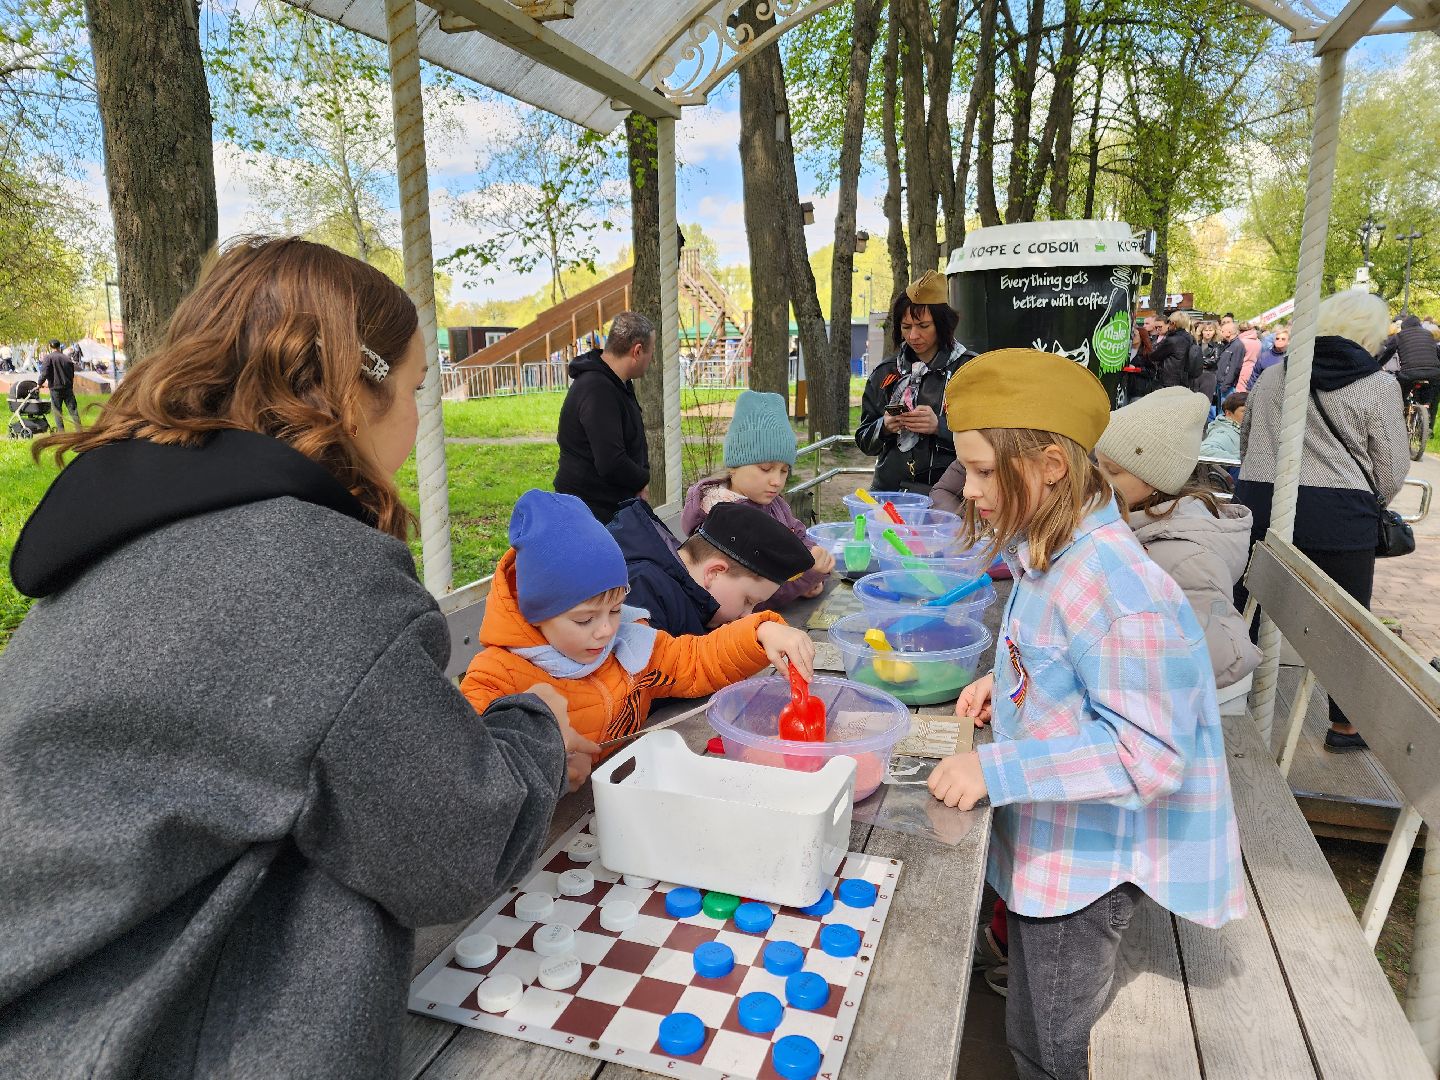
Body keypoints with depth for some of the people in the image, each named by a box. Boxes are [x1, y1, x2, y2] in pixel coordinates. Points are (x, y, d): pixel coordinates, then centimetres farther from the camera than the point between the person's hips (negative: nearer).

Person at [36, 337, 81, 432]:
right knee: (73, 409, 4)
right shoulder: (67, 358, 5)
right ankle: (79, 430, -1)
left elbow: (44, 373, -13)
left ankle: (61, 432, 4)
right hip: (68, 388, 3)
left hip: (55, 388, -3)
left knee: (57, 411, 5)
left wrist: (39, 384, 1)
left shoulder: (48, 358, -7)